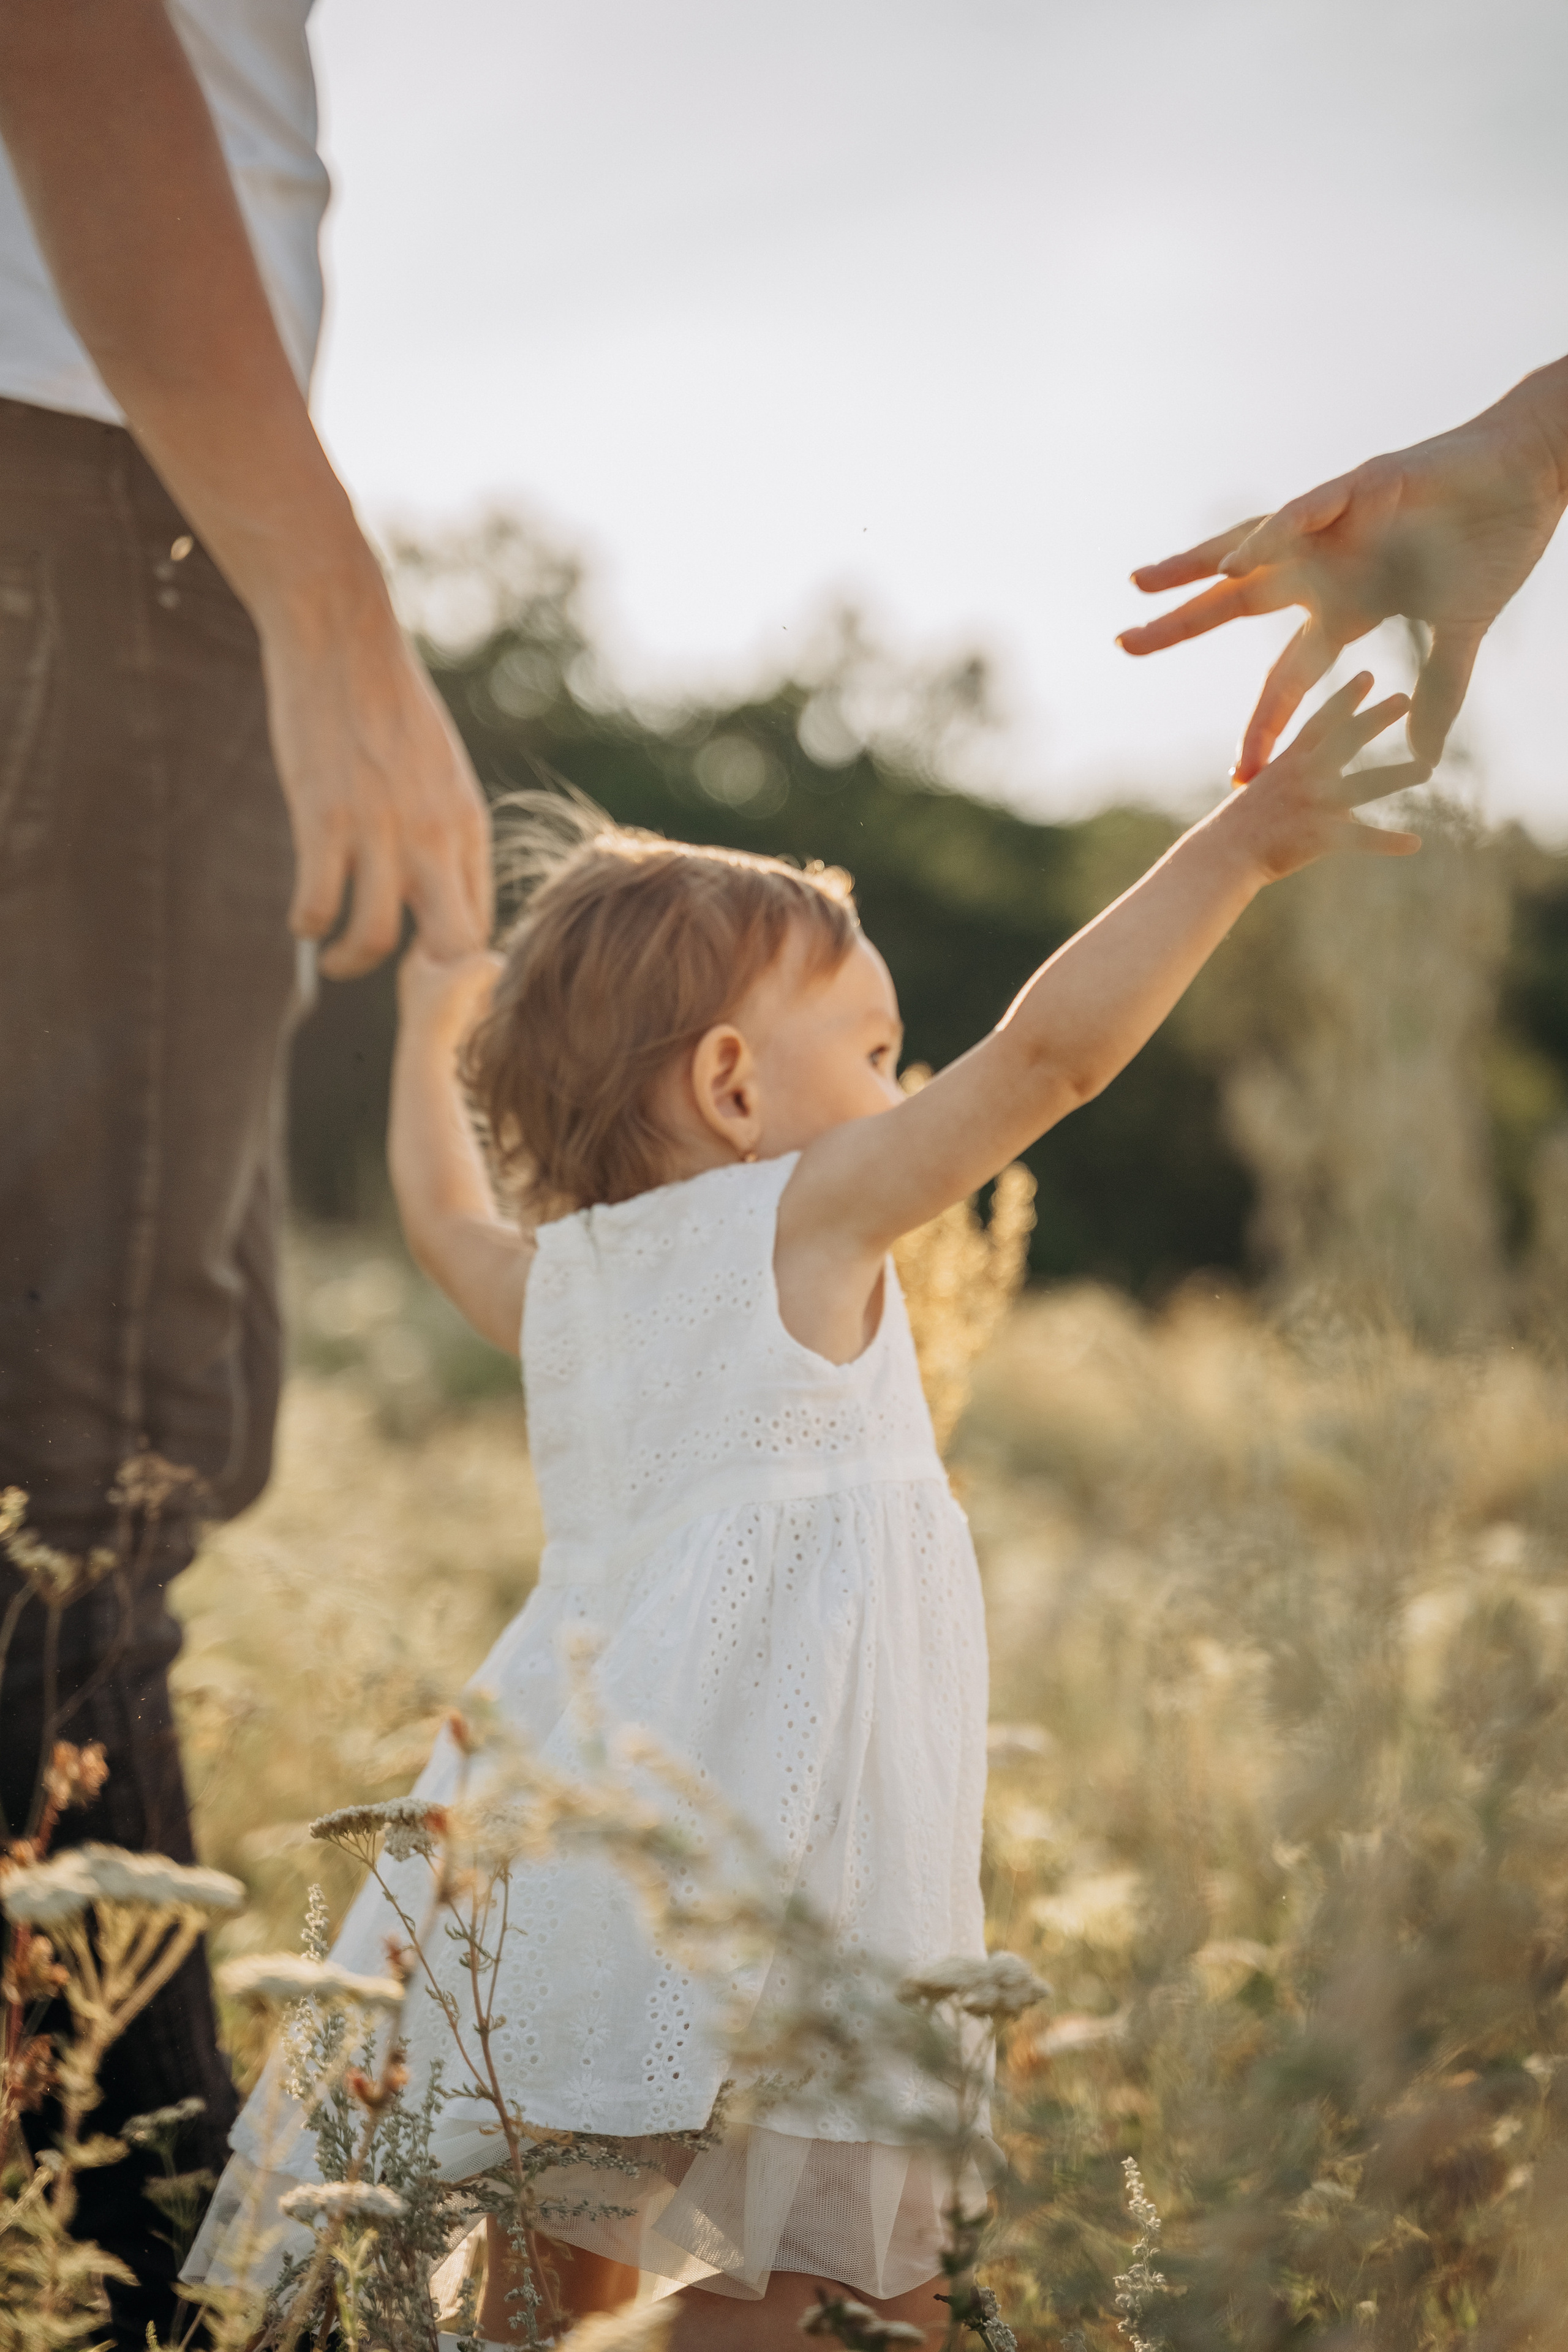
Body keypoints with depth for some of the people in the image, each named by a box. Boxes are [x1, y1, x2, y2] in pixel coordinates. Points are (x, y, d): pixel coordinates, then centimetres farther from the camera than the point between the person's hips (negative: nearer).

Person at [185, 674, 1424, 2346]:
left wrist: (430, 1036, 57)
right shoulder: (801, 1218, -2)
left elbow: (442, 1216, 41)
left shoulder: (554, 1276, 17)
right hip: (737, 1837, -8)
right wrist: (1241, 843, -7)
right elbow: (1054, 1047, -11)